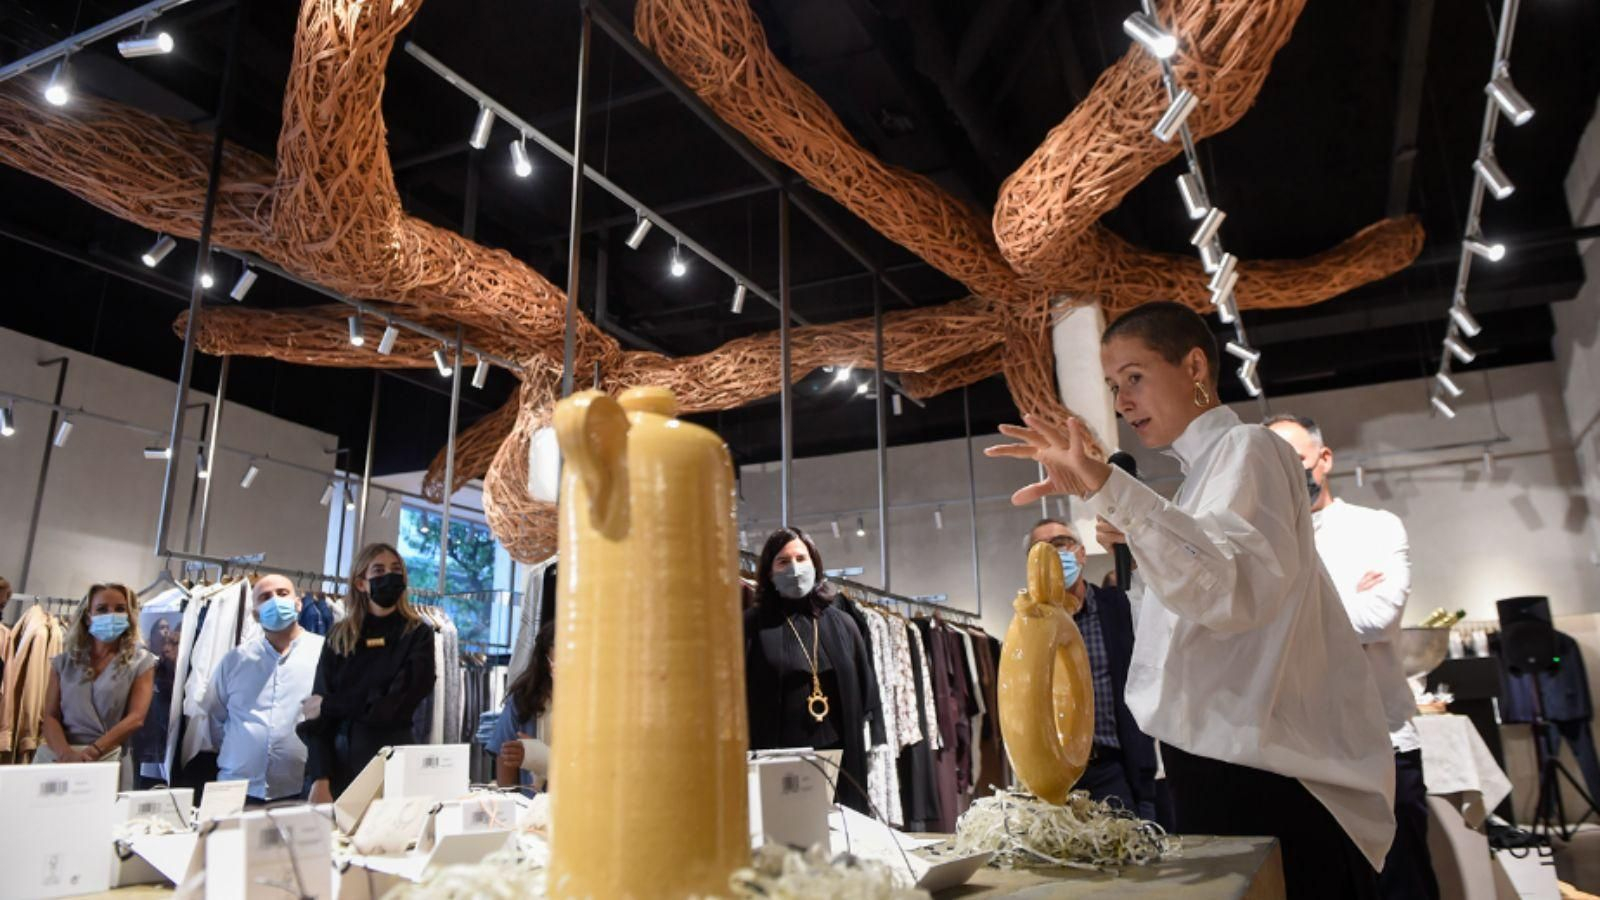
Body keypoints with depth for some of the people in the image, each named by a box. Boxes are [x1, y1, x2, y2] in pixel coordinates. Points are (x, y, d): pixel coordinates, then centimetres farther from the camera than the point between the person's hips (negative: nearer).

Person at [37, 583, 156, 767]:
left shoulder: (141, 661, 5)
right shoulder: (63, 661, 13)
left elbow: (136, 718, -5)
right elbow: (51, 717, 6)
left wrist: (91, 753, -17)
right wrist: (66, 754, -12)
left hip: (109, 757, -3)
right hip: (57, 756, 3)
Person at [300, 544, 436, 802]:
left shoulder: (418, 635, -1)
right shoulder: (339, 637, 6)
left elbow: (393, 707, -10)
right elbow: (316, 710, -1)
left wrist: (330, 706, -3)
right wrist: (319, 779, -12)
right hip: (337, 760, 2)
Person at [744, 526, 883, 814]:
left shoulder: (842, 623, 11)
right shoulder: (753, 625, 1)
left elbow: (867, 690, 11)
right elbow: (739, 695, -2)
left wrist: (875, 754, 5)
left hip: (839, 755, 3)